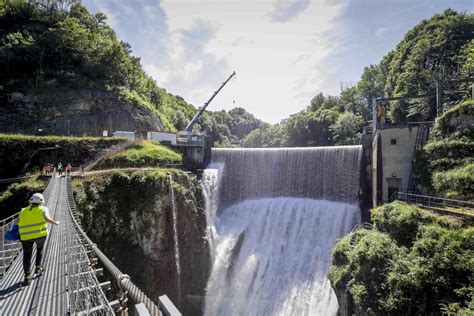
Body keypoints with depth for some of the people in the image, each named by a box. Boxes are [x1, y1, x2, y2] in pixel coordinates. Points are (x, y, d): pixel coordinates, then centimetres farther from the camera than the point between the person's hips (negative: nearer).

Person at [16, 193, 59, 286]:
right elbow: (47, 219, -13)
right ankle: (38, 267, 18)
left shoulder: (24, 211, 14)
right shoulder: (43, 209, 3)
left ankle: (27, 277, 3)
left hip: (26, 235, 2)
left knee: (27, 256, 8)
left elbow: (17, 222, 8)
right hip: (40, 234, -2)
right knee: (40, 249, 25)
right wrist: (55, 222, 3)